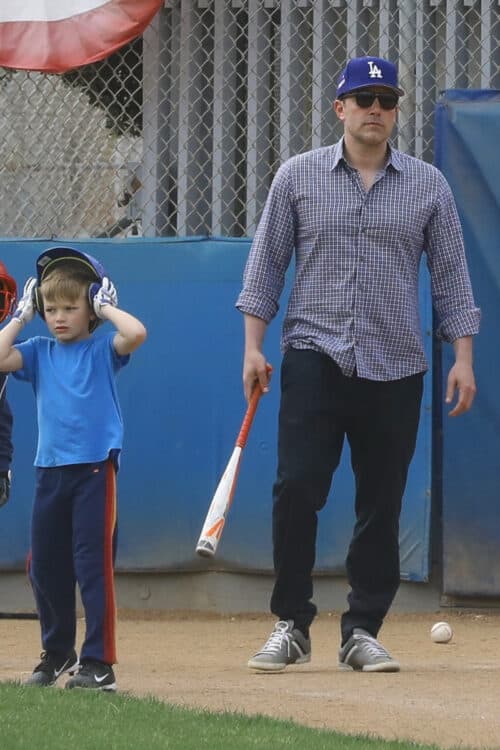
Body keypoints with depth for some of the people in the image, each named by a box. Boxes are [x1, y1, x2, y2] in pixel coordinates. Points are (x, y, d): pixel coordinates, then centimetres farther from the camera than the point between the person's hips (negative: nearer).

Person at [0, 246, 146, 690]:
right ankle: (57, 652, 29)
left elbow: (136, 333, -19)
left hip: (96, 467, -5)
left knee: (94, 564, -8)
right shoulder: (39, 352, 10)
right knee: (45, 566, 11)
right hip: (50, 469, 5)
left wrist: (106, 307, -5)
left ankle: (99, 661, -6)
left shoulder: (102, 349, 0)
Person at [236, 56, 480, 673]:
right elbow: (266, 264, 6)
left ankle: (361, 633, 11)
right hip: (315, 358, -1)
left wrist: (463, 357, -1)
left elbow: (450, 275, 7)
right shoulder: (298, 176, 5)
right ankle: (291, 627, -2)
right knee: (296, 489, -11)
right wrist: (254, 345, -2)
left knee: (381, 504, 2)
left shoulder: (428, 185, 7)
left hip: (394, 367, 1)